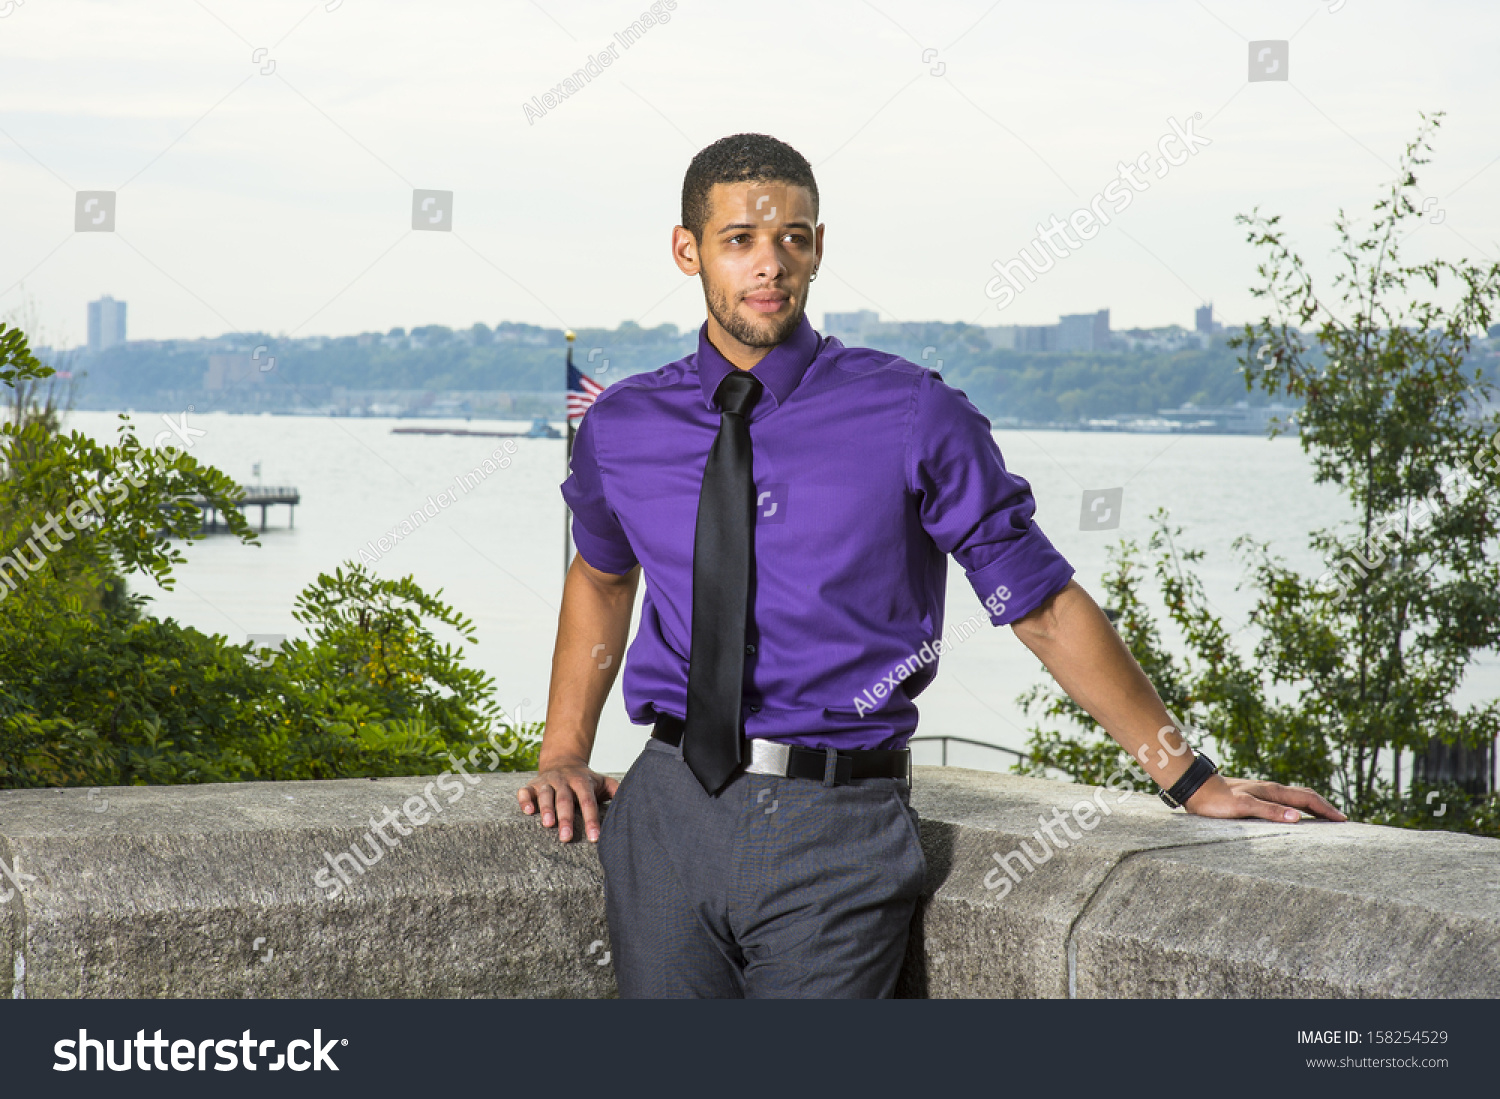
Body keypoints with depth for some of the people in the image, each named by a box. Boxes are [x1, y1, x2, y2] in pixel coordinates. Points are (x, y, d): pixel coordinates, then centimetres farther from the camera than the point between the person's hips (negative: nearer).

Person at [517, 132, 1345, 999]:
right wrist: (565, 752, 19)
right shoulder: (621, 428, 6)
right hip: (668, 814, 3)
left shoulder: (913, 418, -3)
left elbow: (1046, 606, 1)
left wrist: (1192, 781, 2)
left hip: (838, 830, -2)